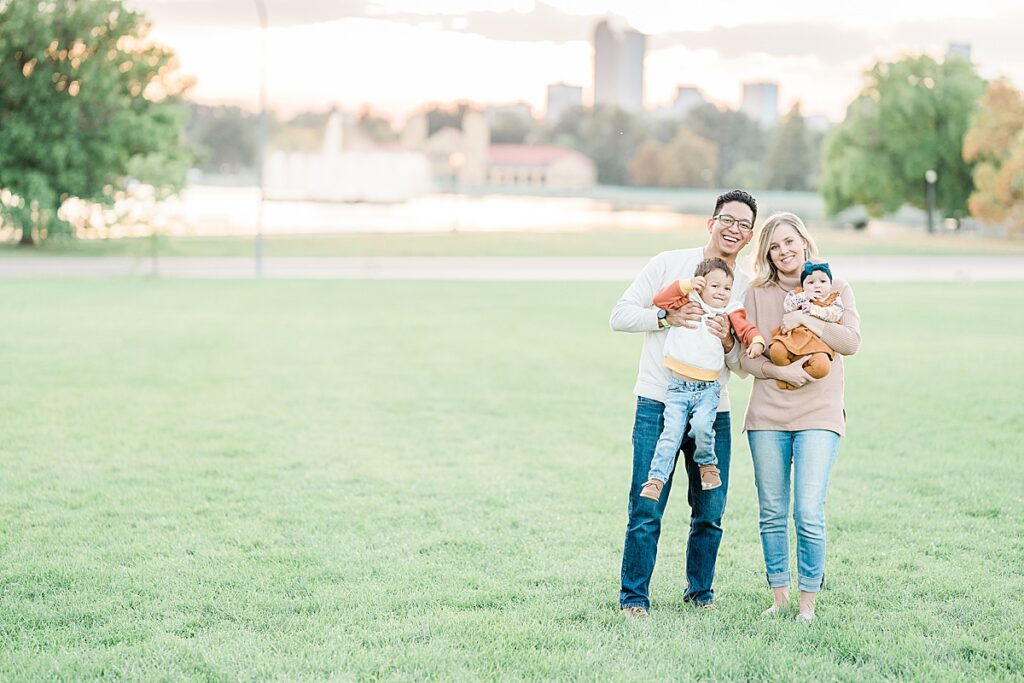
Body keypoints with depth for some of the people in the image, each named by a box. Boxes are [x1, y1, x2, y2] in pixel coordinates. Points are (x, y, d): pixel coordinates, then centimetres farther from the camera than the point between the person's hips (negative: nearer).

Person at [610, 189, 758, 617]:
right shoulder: (670, 264, 2)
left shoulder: (747, 290, 11)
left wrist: (728, 342, -9)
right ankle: (634, 596, 5)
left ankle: (700, 590, 25)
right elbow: (621, 315, 0)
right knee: (646, 510, -6)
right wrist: (666, 317, -15)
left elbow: (744, 365, 13)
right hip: (658, 405, -3)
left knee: (710, 512, 6)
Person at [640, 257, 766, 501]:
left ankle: (707, 464, 4)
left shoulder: (730, 314, 8)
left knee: (702, 424, -22)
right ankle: (656, 478, -4)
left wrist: (757, 341, -19)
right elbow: (660, 299, 0)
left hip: (708, 388, 0)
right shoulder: (687, 303, 6)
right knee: (671, 432, -10)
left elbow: (747, 329, 3)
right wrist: (687, 285, -8)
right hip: (678, 386, 0)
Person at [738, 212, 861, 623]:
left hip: (818, 415, -2)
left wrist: (805, 319, -15)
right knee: (772, 514, 5)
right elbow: (745, 358, 3)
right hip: (767, 416, 2)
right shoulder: (757, 293, 8)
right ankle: (779, 597, 18)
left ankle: (807, 602, 3)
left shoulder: (833, 289, 6)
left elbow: (851, 342, -7)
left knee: (809, 515, -10)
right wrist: (782, 371, -14)